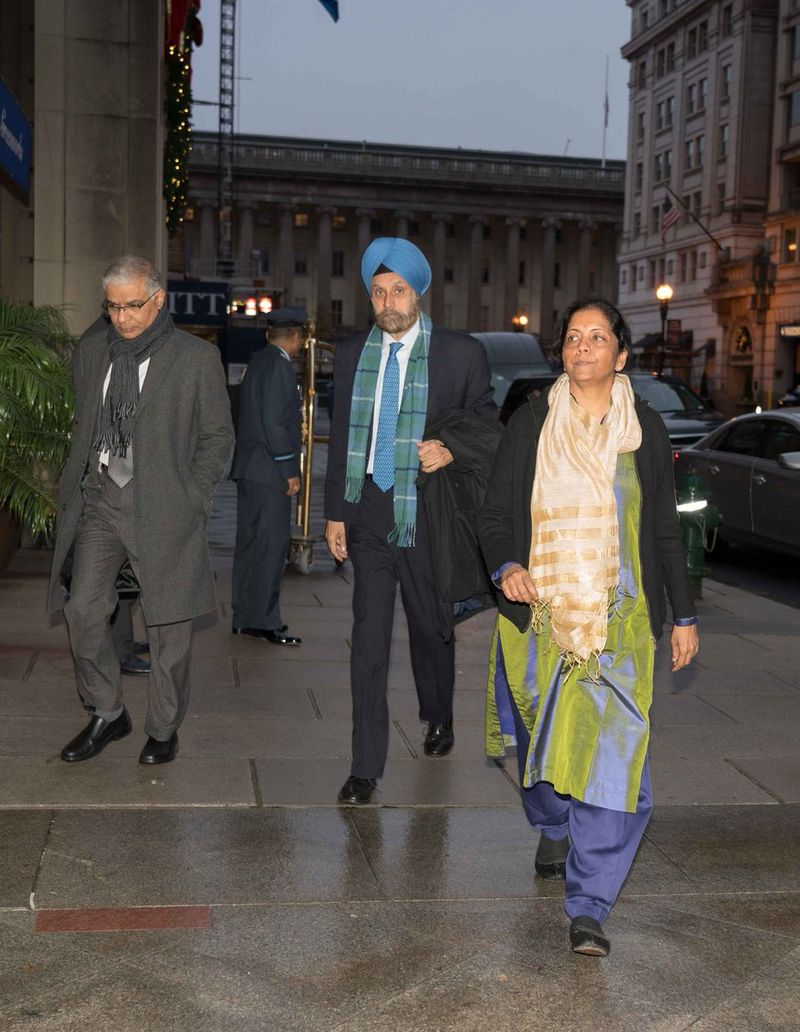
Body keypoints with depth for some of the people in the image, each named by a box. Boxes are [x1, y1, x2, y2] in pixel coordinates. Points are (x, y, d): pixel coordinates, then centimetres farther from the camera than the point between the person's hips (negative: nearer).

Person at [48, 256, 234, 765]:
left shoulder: (196, 358, -3)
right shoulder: (92, 349, 10)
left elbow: (218, 437, 1)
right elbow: (82, 427, 18)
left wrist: (190, 496, -7)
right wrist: (76, 483, 8)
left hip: (162, 504, -4)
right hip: (100, 495, 4)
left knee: (168, 621, 3)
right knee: (83, 610, -2)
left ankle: (163, 730, 19)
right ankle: (107, 714, 19)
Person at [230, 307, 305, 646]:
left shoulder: (257, 362, 15)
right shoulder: (278, 365, -13)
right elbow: (274, 422, -19)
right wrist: (290, 470, -15)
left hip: (248, 469, 10)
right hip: (269, 471, -10)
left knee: (250, 544, 13)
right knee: (271, 545, -6)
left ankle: (244, 617, 20)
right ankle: (263, 621, -3)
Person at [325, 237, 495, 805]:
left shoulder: (461, 353, -1)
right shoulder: (352, 353, 9)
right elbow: (341, 437, 12)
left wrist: (451, 451, -15)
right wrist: (335, 512, 7)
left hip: (427, 512, -1)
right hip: (369, 513, 1)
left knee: (431, 627, 15)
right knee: (369, 639, -3)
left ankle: (439, 718, 44)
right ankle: (366, 768, 3)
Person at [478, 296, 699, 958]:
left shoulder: (644, 429, 4)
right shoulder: (531, 425, 3)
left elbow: (666, 531, 10)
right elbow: (494, 516, 4)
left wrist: (684, 614, 11)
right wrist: (506, 566, -17)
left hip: (618, 623, -1)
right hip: (539, 614, 1)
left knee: (613, 754, -10)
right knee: (543, 743, 14)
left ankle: (589, 907, -3)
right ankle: (554, 830, 46)